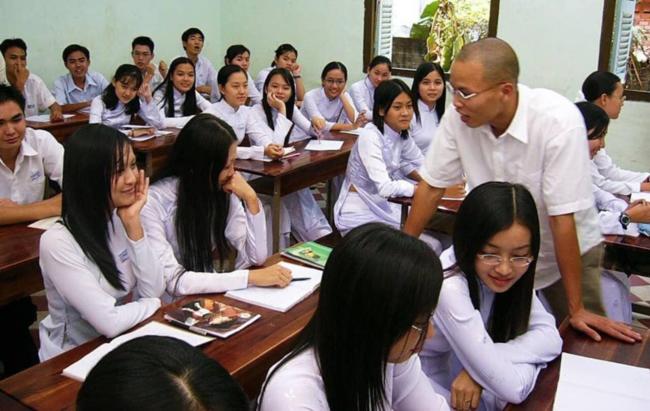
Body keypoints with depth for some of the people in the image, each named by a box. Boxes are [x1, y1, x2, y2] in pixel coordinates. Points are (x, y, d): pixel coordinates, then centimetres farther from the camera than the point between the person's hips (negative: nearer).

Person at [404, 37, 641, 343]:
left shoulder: (558, 121, -30)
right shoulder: (458, 118, -19)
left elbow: (562, 218, -29)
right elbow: (431, 186, -8)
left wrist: (577, 309, -22)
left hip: (567, 250, -2)